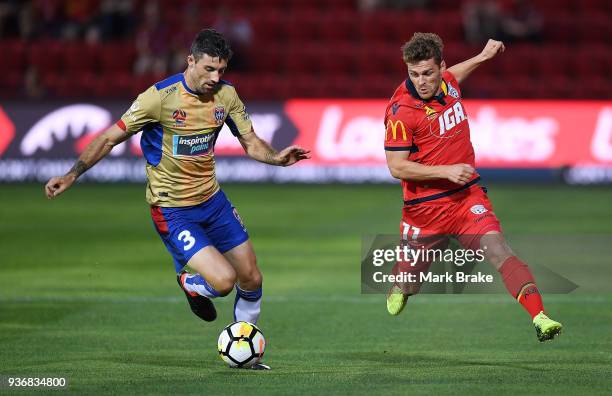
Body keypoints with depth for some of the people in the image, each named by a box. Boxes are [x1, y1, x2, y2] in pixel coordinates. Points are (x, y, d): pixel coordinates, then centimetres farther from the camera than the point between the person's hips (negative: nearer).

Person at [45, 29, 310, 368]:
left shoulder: (226, 95, -2)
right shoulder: (160, 97, -19)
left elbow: (251, 143, 5)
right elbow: (110, 138, -11)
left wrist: (276, 158, -17)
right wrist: (71, 176, -14)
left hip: (212, 200, 6)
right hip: (172, 211, -6)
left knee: (251, 279, 8)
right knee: (223, 281, -19)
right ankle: (190, 284, 18)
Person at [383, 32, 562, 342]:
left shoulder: (447, 82, 1)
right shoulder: (401, 110, -18)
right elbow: (396, 167, -18)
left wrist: (482, 57, 32)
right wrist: (446, 171, -23)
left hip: (467, 196, 3)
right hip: (425, 208, -3)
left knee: (497, 249, -20)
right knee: (410, 273, 15)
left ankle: (540, 317, -33)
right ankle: (397, 292, 53)